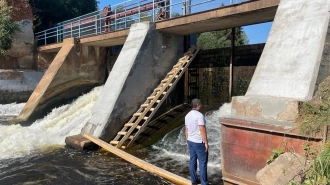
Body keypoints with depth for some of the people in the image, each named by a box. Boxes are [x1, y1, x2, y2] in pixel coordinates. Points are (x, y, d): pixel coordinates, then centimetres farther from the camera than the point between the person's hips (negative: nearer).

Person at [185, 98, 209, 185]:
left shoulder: (187, 115, 5)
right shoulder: (199, 115, -19)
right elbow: (202, 130, -22)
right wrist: (206, 143, -16)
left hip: (191, 141, 8)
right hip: (199, 142, -8)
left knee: (192, 160, 14)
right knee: (203, 162, 1)